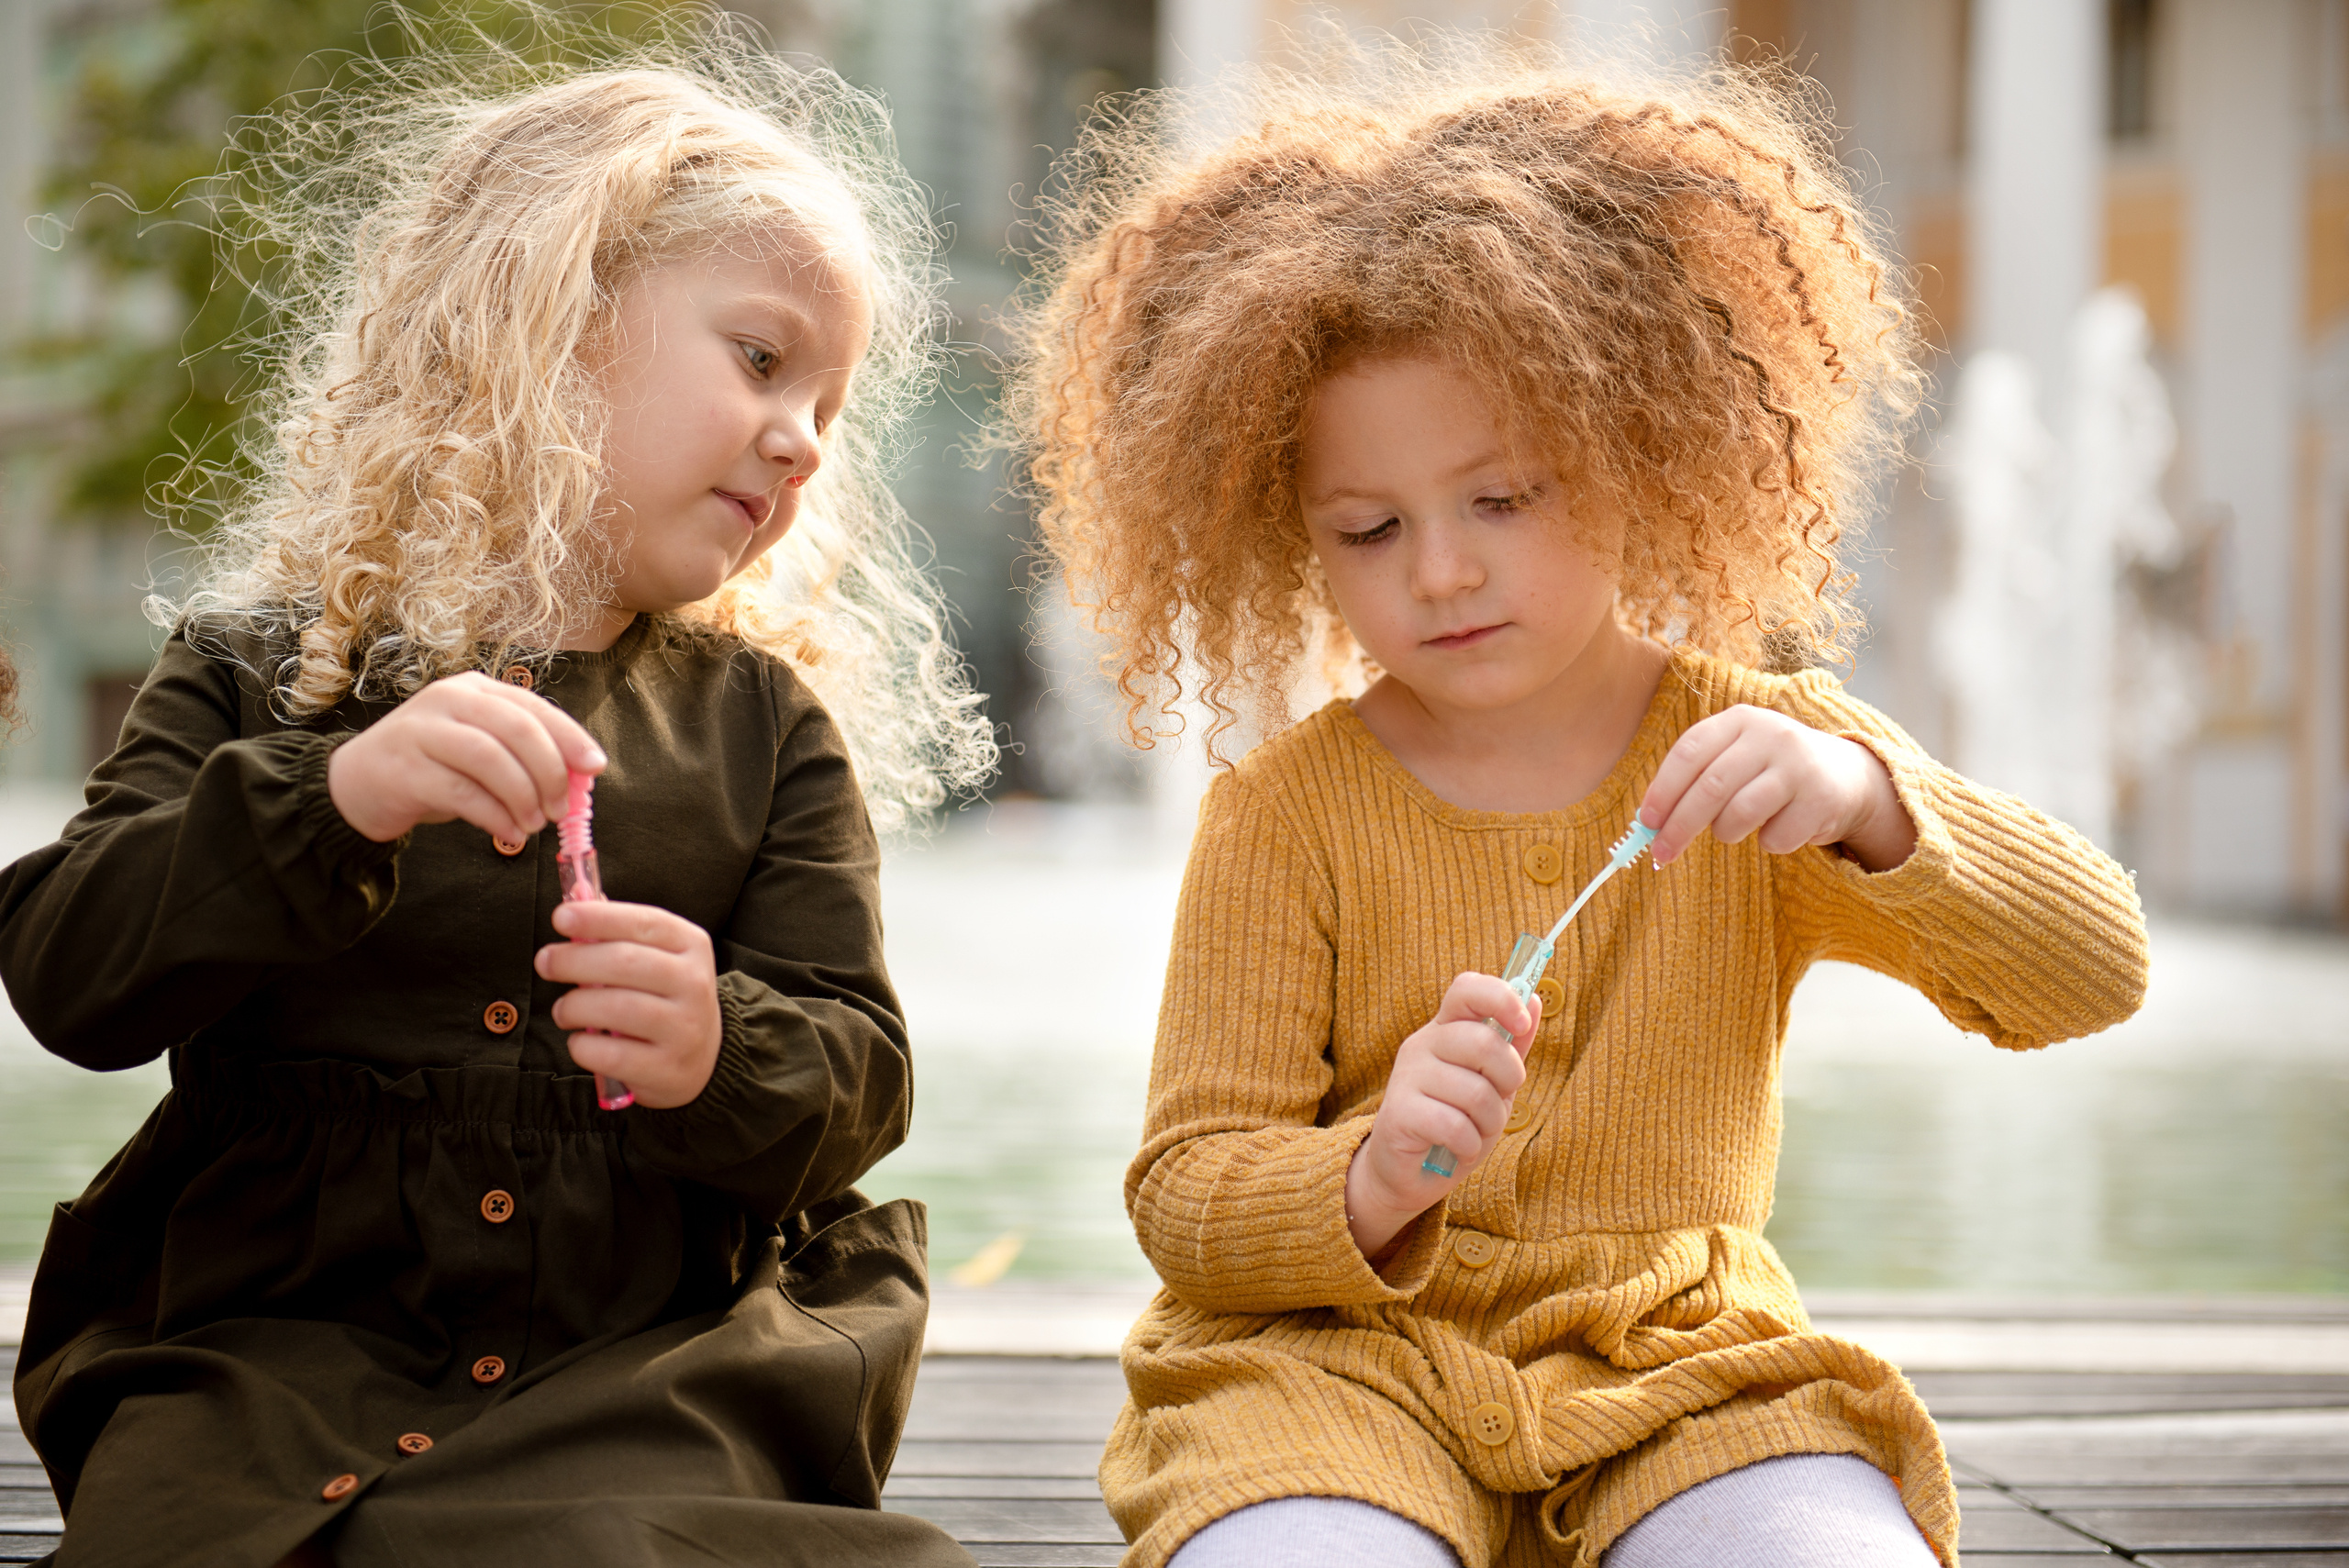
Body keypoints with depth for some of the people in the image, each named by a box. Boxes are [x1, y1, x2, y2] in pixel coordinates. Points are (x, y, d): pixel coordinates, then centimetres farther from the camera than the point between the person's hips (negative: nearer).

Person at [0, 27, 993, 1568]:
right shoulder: (263, 675, 7)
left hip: (652, 1369, 1)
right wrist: (331, 803, -23)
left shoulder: (769, 722, 13)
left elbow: (859, 1078, 6)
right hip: (271, 1364, 0)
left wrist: (722, 1061, -19)